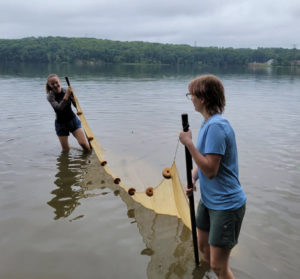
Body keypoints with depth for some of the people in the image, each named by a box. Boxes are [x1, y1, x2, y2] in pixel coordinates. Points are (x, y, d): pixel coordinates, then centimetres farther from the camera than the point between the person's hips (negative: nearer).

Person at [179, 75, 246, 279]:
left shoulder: (216, 126, -24)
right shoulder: (208, 122, 6)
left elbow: (210, 169, -26)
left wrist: (188, 142, -22)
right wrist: (192, 179, -2)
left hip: (226, 204, -10)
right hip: (208, 200, 10)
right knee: (203, 247, 24)